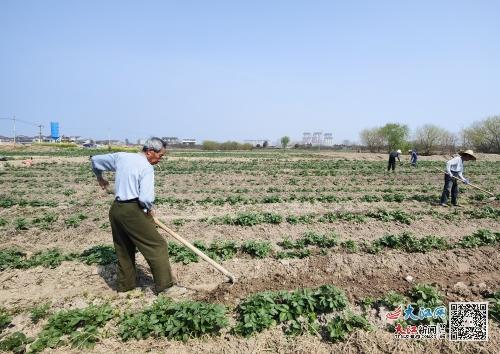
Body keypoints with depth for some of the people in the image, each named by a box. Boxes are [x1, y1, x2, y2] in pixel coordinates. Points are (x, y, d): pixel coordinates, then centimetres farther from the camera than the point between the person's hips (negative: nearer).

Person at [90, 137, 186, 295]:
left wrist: (99, 177, 41)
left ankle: (125, 284, 29)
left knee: (123, 248, 20)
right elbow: (146, 198, -22)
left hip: (115, 209, 8)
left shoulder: (121, 156, 11)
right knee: (157, 245, -1)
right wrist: (149, 209, 0)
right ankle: (166, 285, 2)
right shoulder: (146, 168, -11)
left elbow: (96, 160, 24)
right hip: (133, 211, -8)